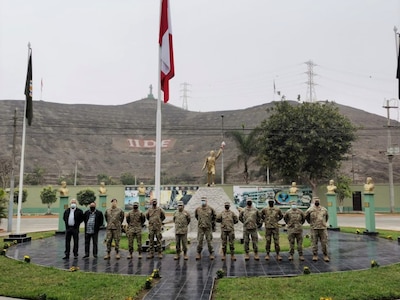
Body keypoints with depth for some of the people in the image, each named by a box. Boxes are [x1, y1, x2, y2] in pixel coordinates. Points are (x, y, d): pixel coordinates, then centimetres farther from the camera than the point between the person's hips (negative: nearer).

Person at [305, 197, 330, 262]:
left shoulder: (324, 209, 8)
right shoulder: (310, 210, 0)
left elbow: (327, 217, 24)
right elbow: (306, 217, 13)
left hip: (323, 228, 1)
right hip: (314, 229, -1)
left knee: (324, 242, 1)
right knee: (314, 242, 3)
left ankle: (325, 256, 10)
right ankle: (315, 255, 12)